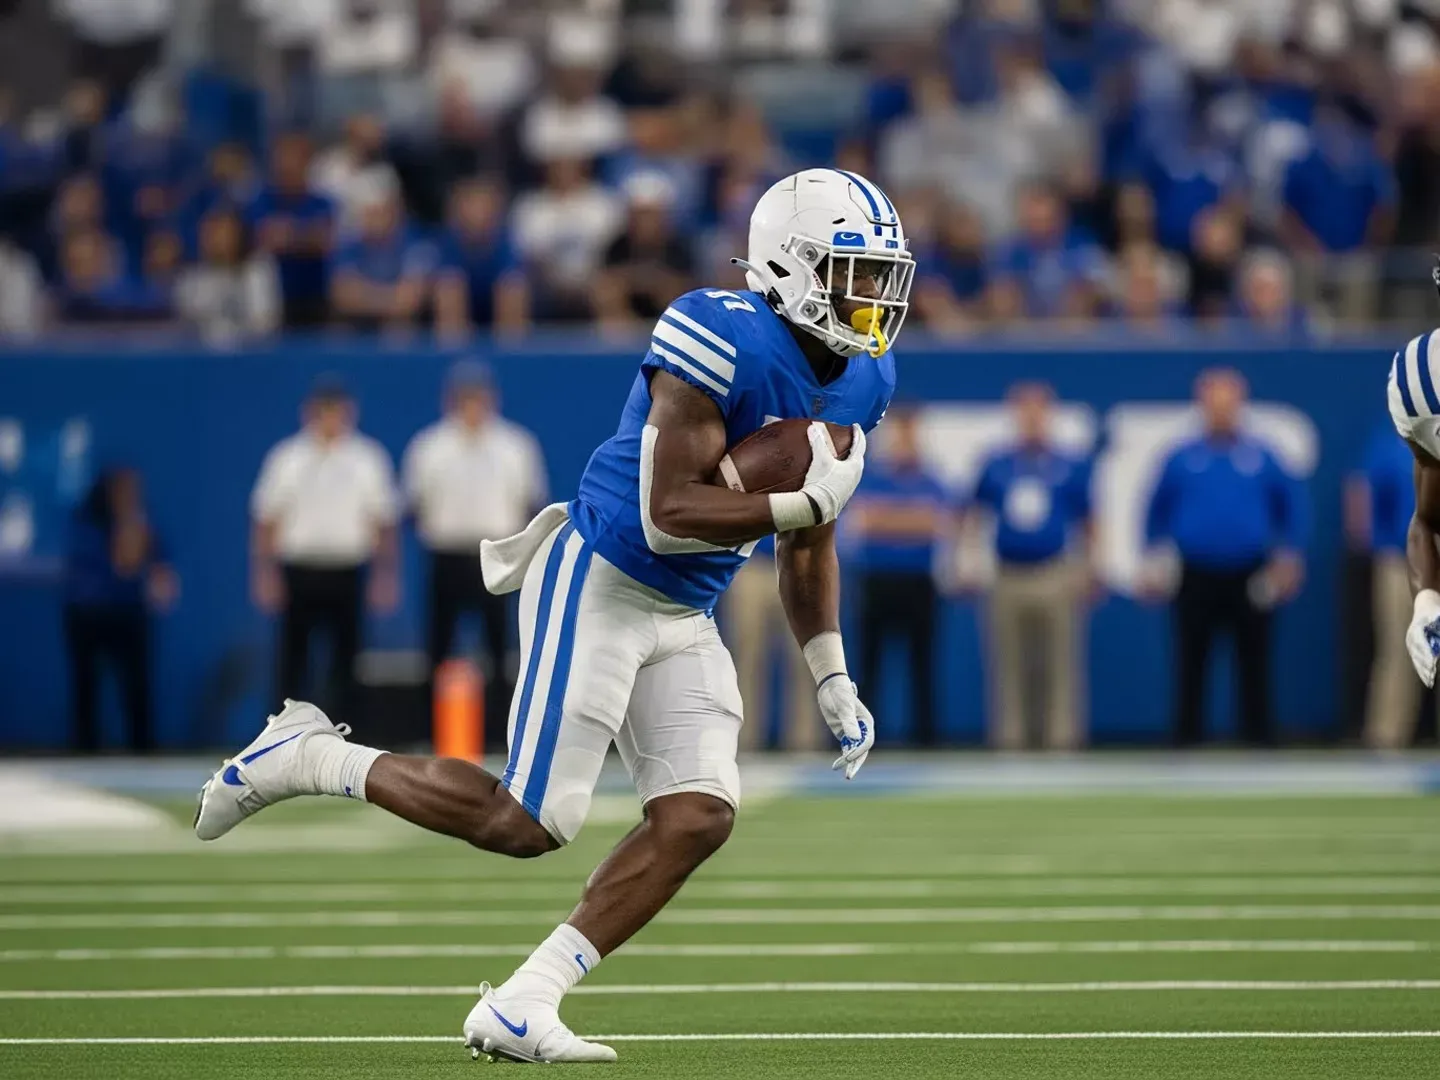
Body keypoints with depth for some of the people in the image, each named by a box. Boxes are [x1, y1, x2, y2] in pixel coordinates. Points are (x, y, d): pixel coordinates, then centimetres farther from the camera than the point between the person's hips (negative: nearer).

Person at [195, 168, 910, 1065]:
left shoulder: (860, 381, 5)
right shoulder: (727, 344, -22)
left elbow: (808, 540, 16)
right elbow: (667, 513, -26)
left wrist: (832, 678, 12)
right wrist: (802, 502, -26)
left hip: (684, 619, 8)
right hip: (599, 585, -8)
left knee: (700, 816, -8)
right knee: (530, 823, -10)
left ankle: (520, 1007, -1)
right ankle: (310, 759, 10)